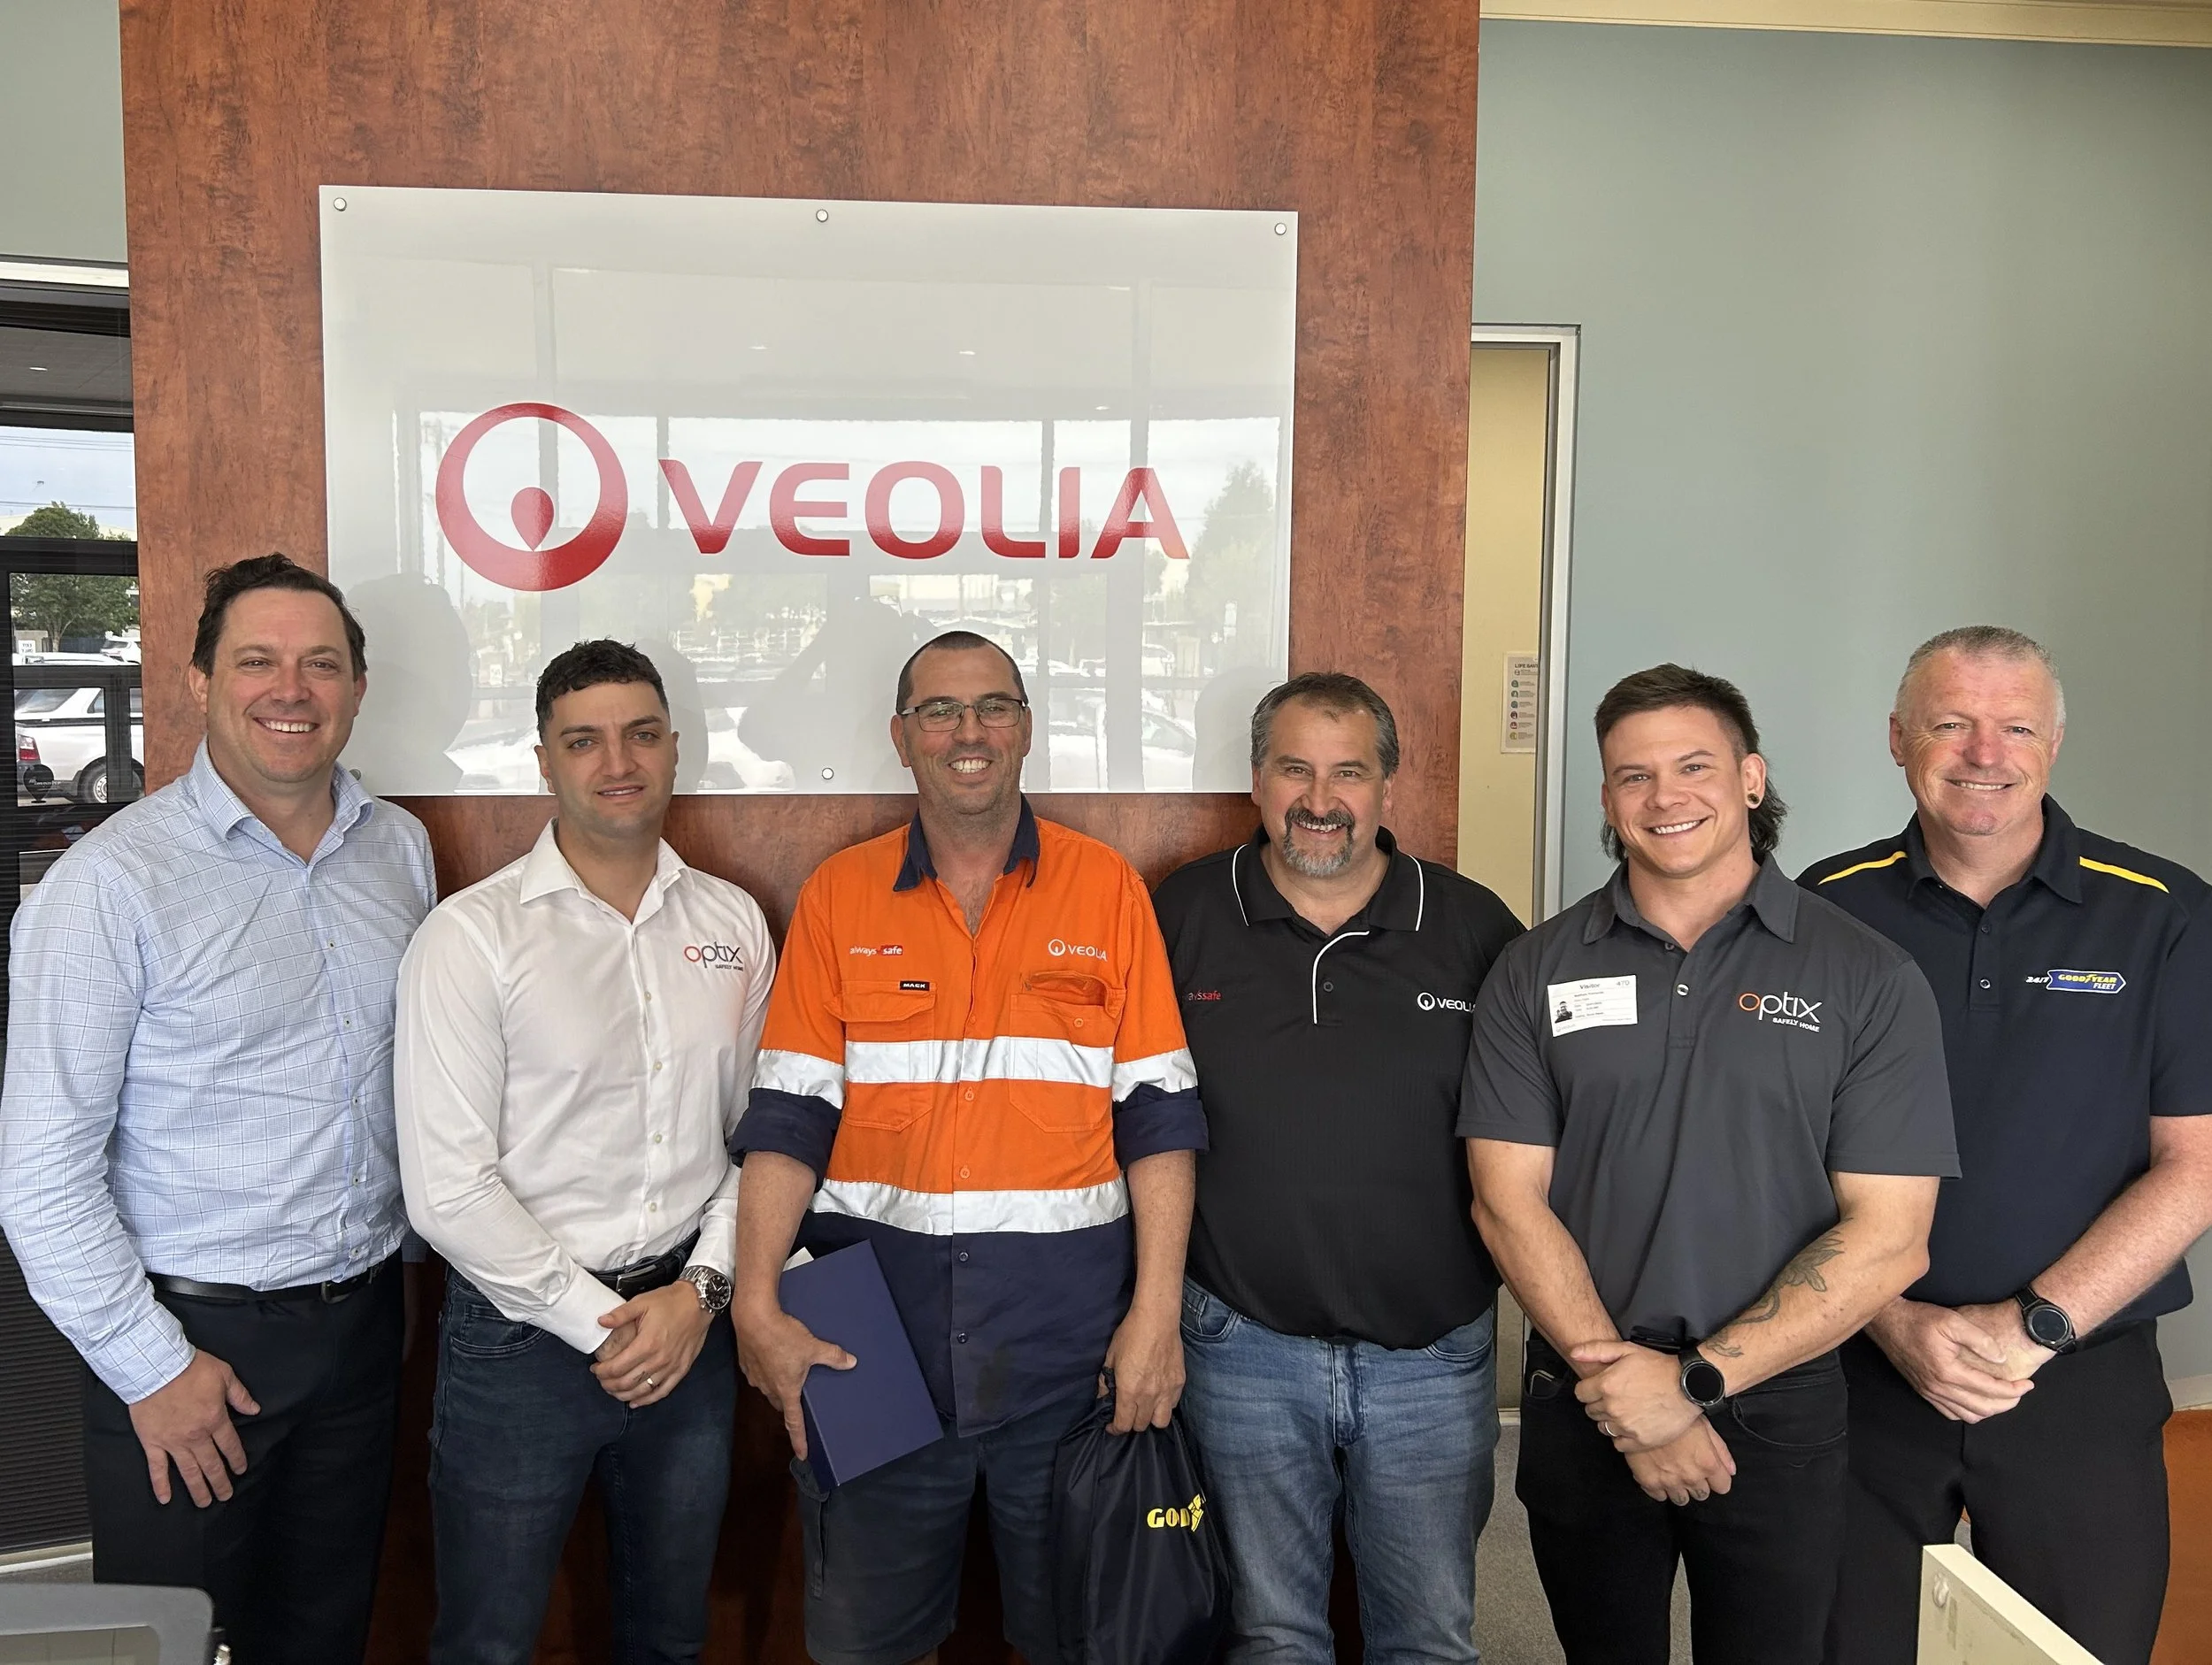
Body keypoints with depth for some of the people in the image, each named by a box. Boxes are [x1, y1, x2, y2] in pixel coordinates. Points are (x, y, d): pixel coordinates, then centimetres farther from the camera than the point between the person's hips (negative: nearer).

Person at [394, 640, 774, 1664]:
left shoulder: (733, 924, 2)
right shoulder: (470, 935, -11)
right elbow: (448, 1189, -15)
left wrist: (700, 1291, -6)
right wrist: (604, 1326, -12)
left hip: (691, 1329, 4)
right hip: (524, 1338, -4)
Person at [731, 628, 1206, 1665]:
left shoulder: (1107, 889, 1)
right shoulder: (838, 896, 3)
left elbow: (1157, 1113, -2)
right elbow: (790, 1114, 0)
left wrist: (1157, 1312, -8)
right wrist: (756, 1305, -10)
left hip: (1068, 1325, 0)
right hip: (873, 1319, 1)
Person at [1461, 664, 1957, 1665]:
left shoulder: (1867, 979, -5)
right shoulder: (1537, 972, -1)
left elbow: (1886, 1238, -9)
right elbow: (1509, 1199, -5)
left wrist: (1696, 1380, -15)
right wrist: (1616, 1377, -13)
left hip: (1780, 1412, -1)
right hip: (1582, 1409, 2)